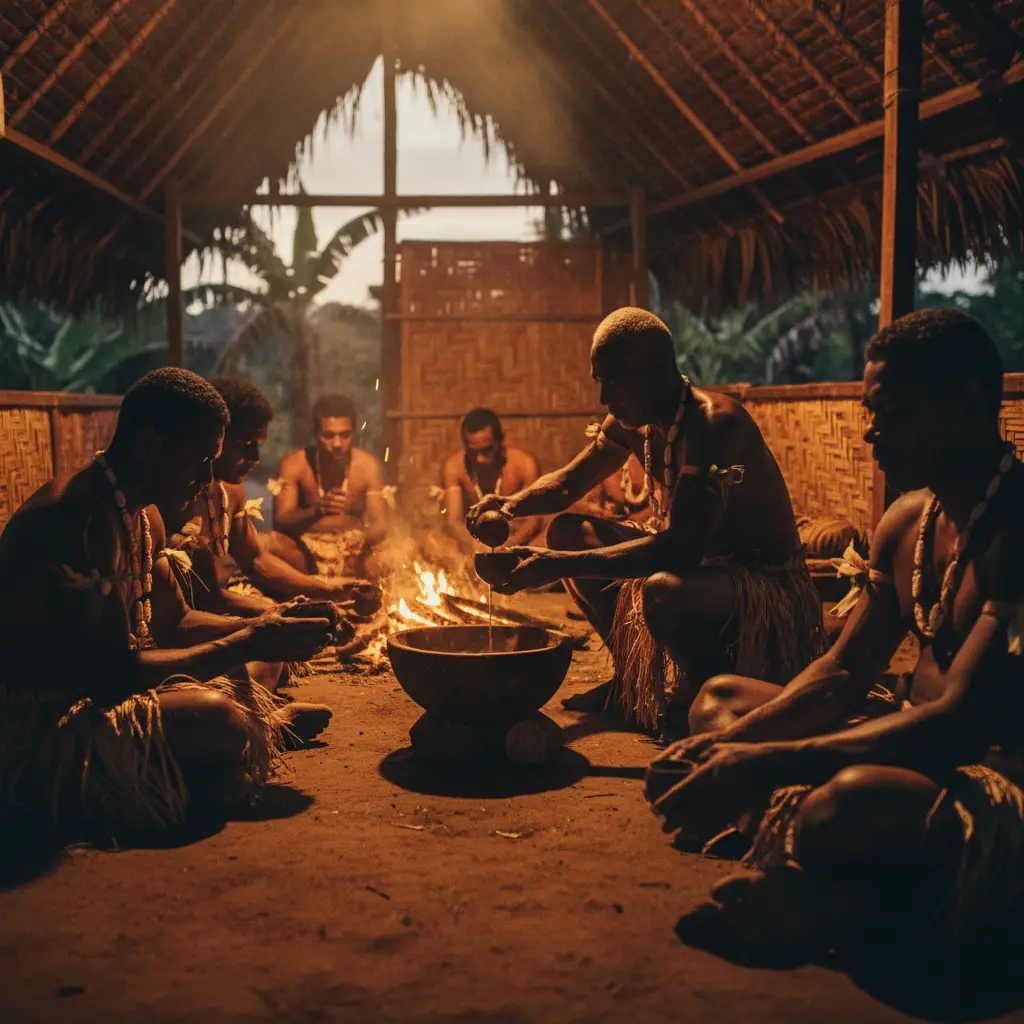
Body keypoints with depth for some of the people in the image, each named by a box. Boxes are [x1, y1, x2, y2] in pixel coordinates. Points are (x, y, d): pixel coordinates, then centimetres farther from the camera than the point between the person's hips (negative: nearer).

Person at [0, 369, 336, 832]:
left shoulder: (143, 517, 8)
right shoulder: (79, 517, -26)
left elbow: (174, 622, 17)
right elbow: (114, 672, -29)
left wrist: (258, 627, -1)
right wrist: (248, 645, -22)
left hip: (88, 693, 11)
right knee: (216, 721, -24)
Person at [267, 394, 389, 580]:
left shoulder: (367, 465, -8)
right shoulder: (294, 464, -10)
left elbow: (380, 523, -13)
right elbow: (280, 522, -19)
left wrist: (365, 540, -38)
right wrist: (317, 511, -40)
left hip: (353, 549, 0)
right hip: (305, 550, 1)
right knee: (270, 545, -32)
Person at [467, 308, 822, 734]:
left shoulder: (716, 423, -27)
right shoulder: (633, 421, 0)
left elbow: (679, 549, -36)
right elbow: (570, 482, 16)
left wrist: (559, 565, -37)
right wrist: (512, 503, -7)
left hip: (768, 584, -9)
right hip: (697, 564, 9)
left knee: (663, 591, -40)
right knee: (568, 531, 6)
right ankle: (634, 674, 17)